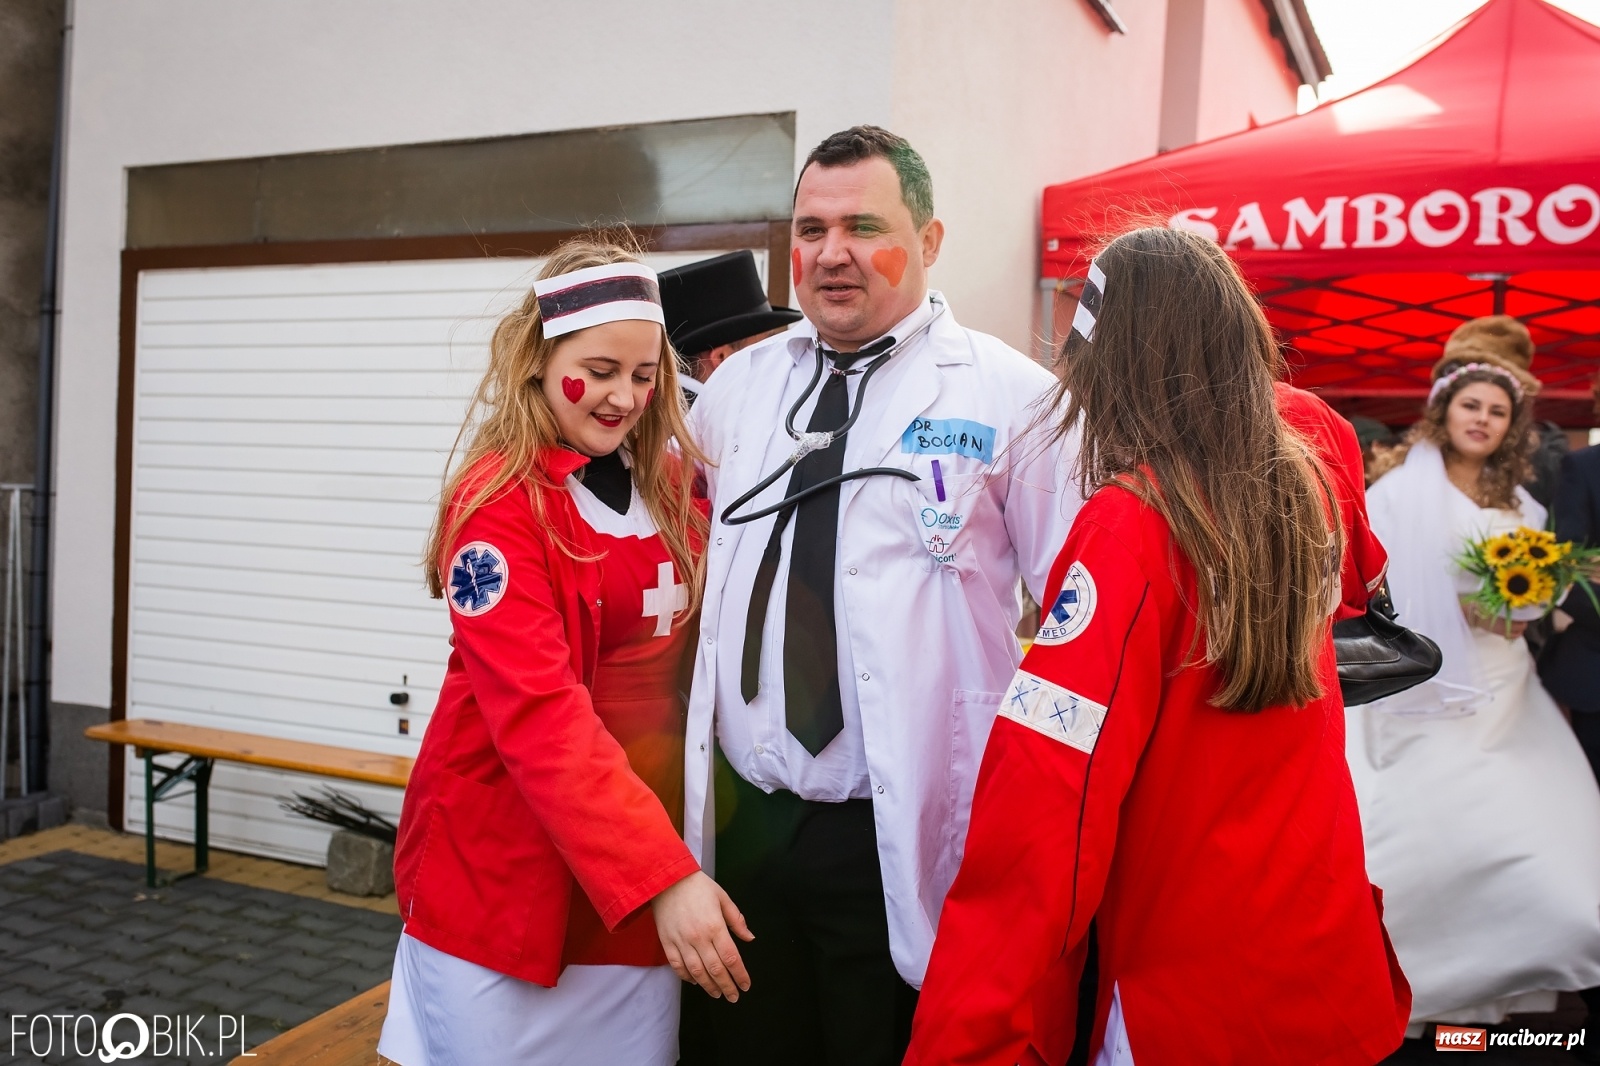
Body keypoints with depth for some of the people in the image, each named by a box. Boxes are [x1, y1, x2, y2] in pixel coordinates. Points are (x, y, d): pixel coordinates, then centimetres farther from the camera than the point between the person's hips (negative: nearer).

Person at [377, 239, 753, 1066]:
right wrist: (662, 875, -28)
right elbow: (539, 716, -22)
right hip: (509, 872, -5)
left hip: (648, 878, 5)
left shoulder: (674, 486, 4)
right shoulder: (497, 504, -14)